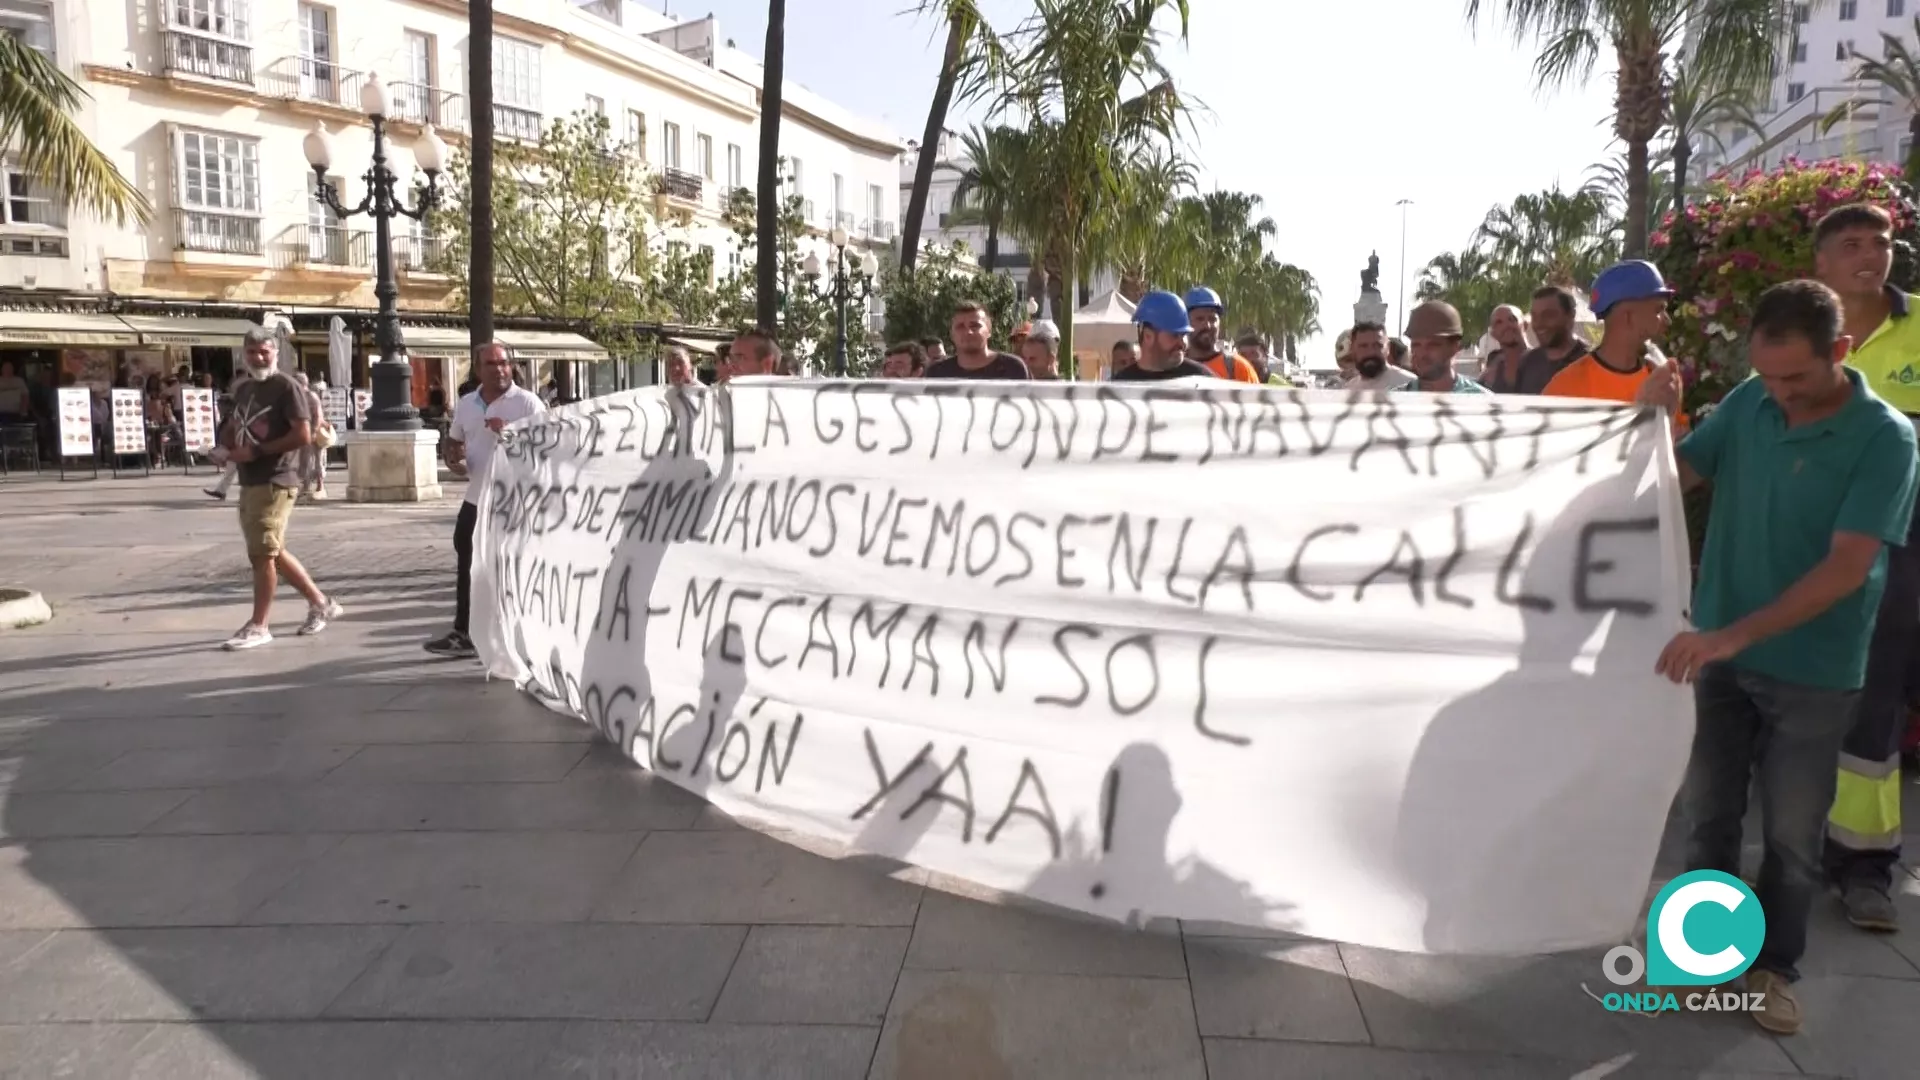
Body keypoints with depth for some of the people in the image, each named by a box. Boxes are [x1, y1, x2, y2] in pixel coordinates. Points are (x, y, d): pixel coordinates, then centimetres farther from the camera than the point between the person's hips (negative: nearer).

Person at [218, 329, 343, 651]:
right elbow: (232, 429, 27)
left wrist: (258, 451, -18)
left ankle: (258, 626, 1)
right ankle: (320, 604, 25)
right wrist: (230, 449, 4)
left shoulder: (286, 386, -9)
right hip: (250, 483, 9)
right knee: (274, 552, 14)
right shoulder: (242, 389, 16)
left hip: (276, 482, -9)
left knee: (262, 553, -7)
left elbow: (303, 434, -18)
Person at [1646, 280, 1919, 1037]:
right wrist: (1651, 419, -13)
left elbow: (1847, 568, -22)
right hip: (1720, 652, 3)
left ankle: (1773, 965, 28)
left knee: (1792, 833, 10)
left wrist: (1735, 634, -30)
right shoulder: (1747, 404, -5)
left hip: (1813, 671, -3)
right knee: (1708, 813, 11)